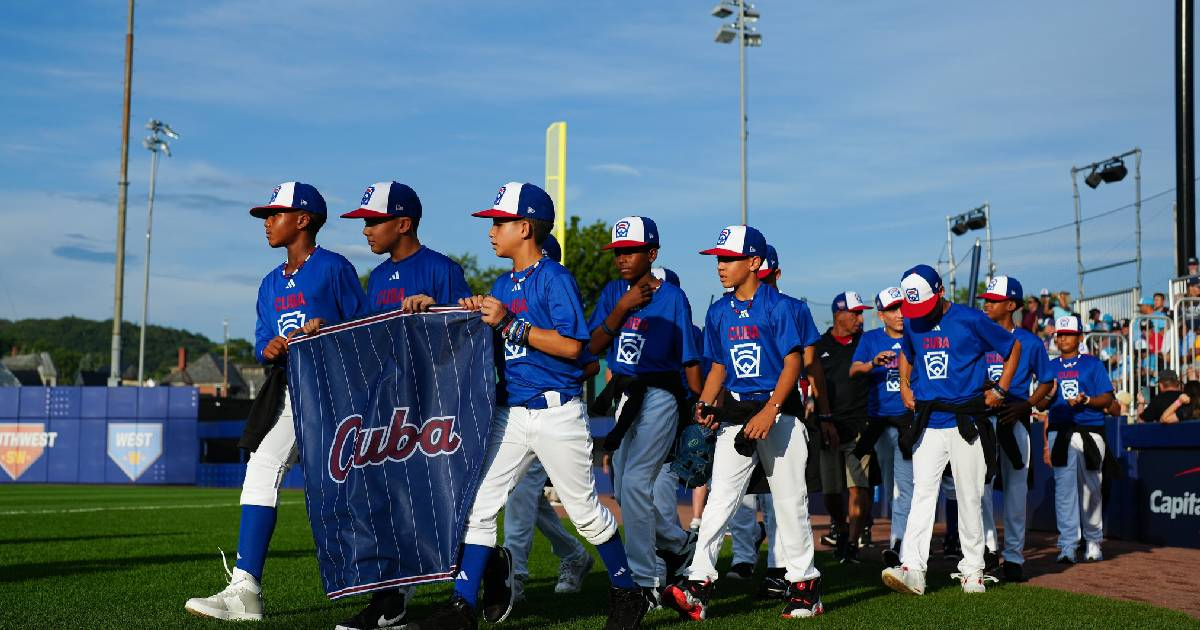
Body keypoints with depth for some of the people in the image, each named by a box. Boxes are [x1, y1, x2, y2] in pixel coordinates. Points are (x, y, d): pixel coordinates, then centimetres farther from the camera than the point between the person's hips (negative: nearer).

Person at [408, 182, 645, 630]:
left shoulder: (555, 278, -10)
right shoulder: (503, 284, 13)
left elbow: (571, 345, -19)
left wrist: (509, 323, -19)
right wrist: (478, 316, -1)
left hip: (556, 412, -7)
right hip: (511, 412, 7)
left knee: (584, 509, 4)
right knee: (479, 505, 0)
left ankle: (626, 593, 21)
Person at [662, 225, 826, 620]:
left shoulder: (777, 306, -7)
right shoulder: (719, 311, 10)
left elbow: (793, 363, -11)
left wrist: (770, 411, -21)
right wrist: (705, 405, 0)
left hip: (778, 412, -4)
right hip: (735, 414, 4)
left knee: (790, 501, 3)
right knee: (720, 498, -6)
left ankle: (803, 583, 16)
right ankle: (698, 586, -12)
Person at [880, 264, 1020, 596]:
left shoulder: (970, 320, -6)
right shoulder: (911, 323, 8)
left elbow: (1013, 348, 6)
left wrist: (999, 391, 1)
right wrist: (905, 386, 16)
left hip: (966, 422, -3)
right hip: (928, 423, 3)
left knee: (969, 498, 2)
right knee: (922, 493, -7)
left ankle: (972, 569, 13)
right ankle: (912, 568, -14)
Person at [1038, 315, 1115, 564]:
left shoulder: (1092, 364, 6)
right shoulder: (1050, 367, 15)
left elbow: (1108, 398, 0)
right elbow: (1041, 405, 14)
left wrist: (1086, 400, -17)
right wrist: (1048, 394, -7)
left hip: (1089, 433, -2)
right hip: (1059, 433, 2)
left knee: (1090, 489, 1)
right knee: (1064, 489, -4)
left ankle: (1093, 542, 16)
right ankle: (1067, 546, -4)